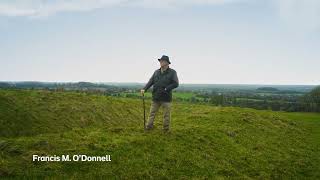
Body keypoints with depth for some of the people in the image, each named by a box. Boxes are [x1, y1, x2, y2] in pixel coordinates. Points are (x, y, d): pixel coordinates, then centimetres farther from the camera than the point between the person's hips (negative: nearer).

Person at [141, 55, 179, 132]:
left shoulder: (172, 72, -2)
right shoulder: (156, 72, 10)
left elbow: (176, 84, -8)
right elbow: (150, 82, 4)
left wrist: (166, 89, -19)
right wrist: (144, 89, -12)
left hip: (166, 98, -3)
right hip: (155, 97, 4)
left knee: (166, 115, 4)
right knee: (152, 113, 6)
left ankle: (166, 130, 17)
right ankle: (148, 127, 14)